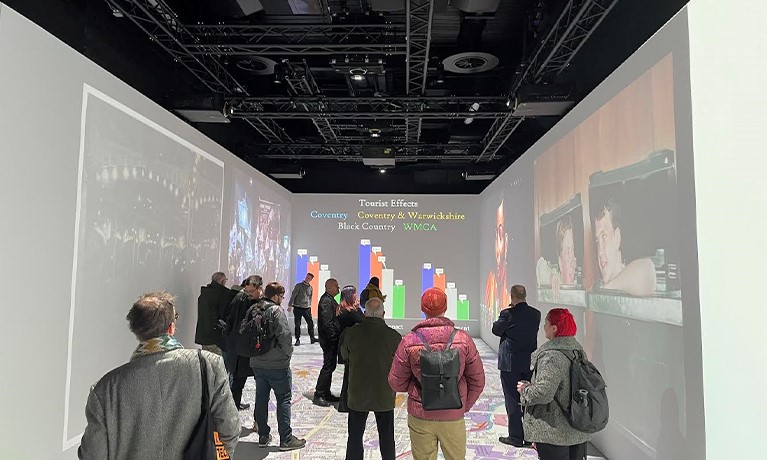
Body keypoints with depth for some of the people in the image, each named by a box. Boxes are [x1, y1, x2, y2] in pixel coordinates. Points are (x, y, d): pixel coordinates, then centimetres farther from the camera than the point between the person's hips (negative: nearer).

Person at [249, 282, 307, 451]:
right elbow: (284, 334, -23)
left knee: (261, 398, 15)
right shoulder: (276, 311, -16)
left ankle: (263, 436, 23)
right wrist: (288, 352, -6)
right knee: (284, 399, 2)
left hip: (257, 363, 7)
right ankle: (286, 439, 6)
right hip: (277, 363, -7)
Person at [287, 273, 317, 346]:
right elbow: (293, 295, -5)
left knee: (311, 323, 2)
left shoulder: (310, 288, 10)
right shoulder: (299, 286, -3)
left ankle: (312, 338, 13)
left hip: (307, 308, 4)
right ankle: (298, 340, 9)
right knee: (297, 325, 1)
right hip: (298, 308, -4)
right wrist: (290, 305, -9)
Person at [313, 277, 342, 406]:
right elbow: (327, 322, -24)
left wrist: (338, 335, 15)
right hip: (329, 340, -10)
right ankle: (318, 395, 3)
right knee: (328, 366, -5)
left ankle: (326, 393, 24)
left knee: (330, 366, 15)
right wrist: (334, 337, -19)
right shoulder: (326, 301, -18)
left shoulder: (330, 300, 15)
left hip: (331, 340, 10)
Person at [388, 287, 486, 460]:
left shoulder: (409, 341, -12)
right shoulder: (463, 339, -9)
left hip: (420, 416, 0)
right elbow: (478, 381, -2)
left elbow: (396, 383, -4)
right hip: (454, 416, 0)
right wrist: (464, 406, 11)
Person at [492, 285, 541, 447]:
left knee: (512, 400, 5)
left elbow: (496, 330, -4)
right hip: (530, 363, 5)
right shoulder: (536, 314, 0)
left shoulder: (508, 314, -16)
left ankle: (516, 436, 11)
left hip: (510, 363, -5)